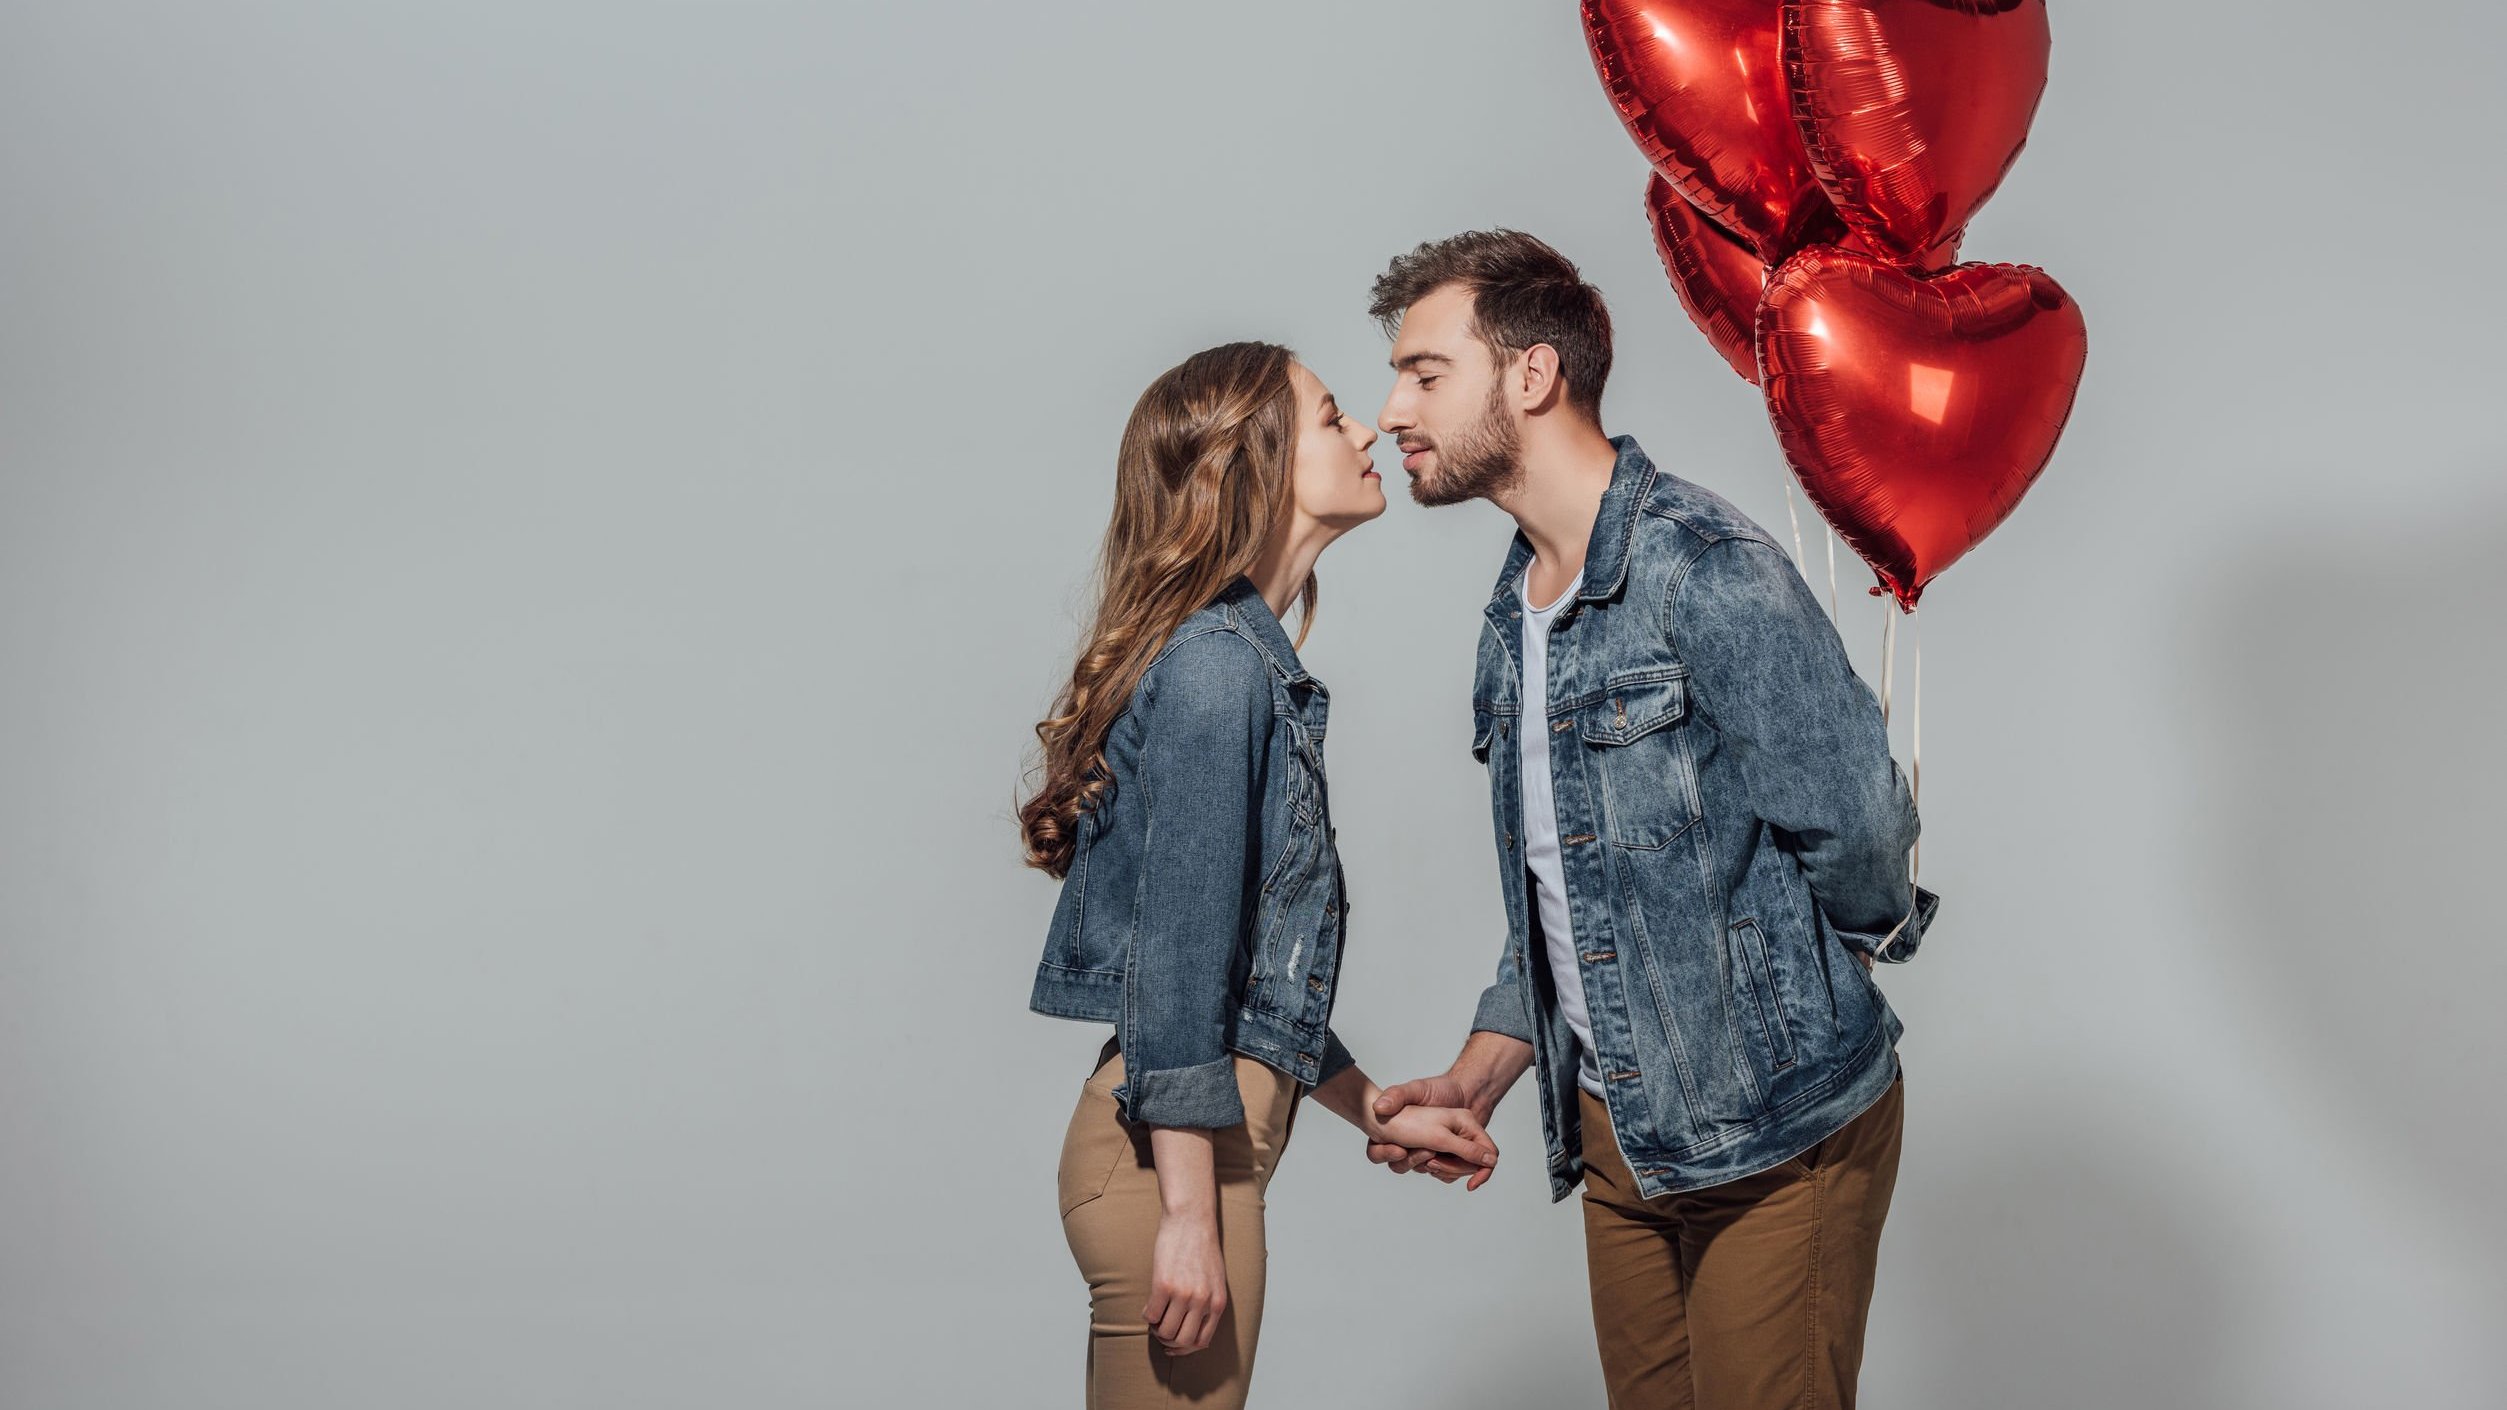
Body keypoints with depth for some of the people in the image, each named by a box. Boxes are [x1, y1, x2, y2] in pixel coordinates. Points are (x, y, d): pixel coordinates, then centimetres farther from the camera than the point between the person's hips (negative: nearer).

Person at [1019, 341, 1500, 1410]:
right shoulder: (1219, 661, -14)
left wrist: (1378, 1112, 25)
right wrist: (1188, 1215, -20)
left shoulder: (1247, 659, 15)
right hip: (1178, 1153, -10)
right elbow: (1175, 953, -19)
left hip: (1212, 1139, 10)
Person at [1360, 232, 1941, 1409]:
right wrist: (1480, 1073, 8)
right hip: (1614, 1135, 8)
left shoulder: (1710, 573, -19)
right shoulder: (1514, 614, 11)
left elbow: (1854, 831, -22)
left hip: (1775, 1136, -8)